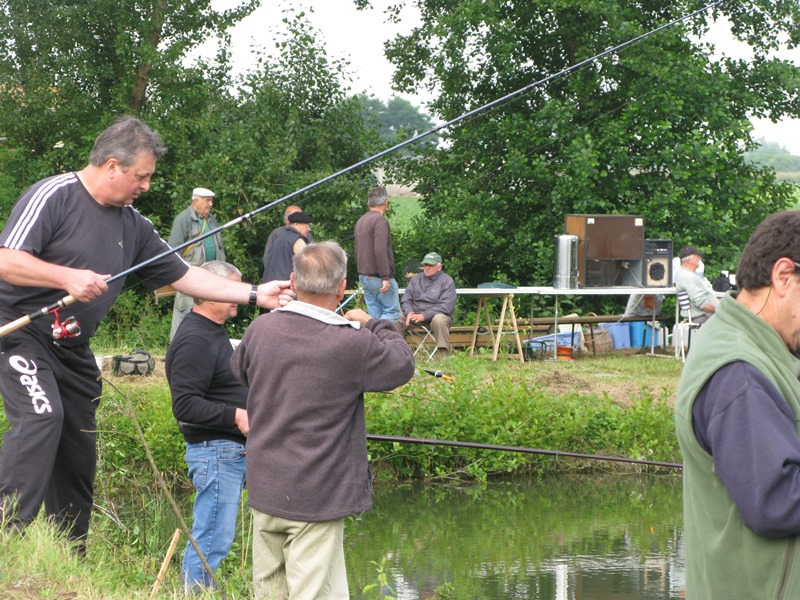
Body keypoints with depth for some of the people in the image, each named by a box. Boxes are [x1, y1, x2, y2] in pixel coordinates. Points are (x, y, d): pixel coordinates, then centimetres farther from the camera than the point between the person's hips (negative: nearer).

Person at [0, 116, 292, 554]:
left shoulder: (132, 225, 11)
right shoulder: (53, 197, -12)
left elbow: (182, 275, 15)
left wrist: (255, 295, 9)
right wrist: (68, 277, -27)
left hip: (72, 348, 8)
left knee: (78, 452, 6)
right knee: (42, 417, -29)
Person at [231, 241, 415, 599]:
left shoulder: (261, 329, -2)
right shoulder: (352, 344, -18)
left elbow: (239, 370, 20)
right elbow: (403, 364, 1)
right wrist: (374, 325, 17)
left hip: (264, 489, 6)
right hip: (318, 497, -6)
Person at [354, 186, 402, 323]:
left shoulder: (360, 221, 15)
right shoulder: (380, 220, -13)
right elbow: (380, 250, -21)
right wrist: (386, 277, -22)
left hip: (364, 277, 9)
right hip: (378, 277, -9)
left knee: (374, 315, 8)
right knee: (393, 312, -5)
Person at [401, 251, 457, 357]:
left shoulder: (447, 281, -3)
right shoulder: (415, 279, 14)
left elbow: (446, 306, -14)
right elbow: (406, 300, 10)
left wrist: (424, 315, -24)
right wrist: (409, 312, -15)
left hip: (437, 314, -4)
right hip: (415, 314, 4)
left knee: (439, 320, -39)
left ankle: (443, 355, -36)